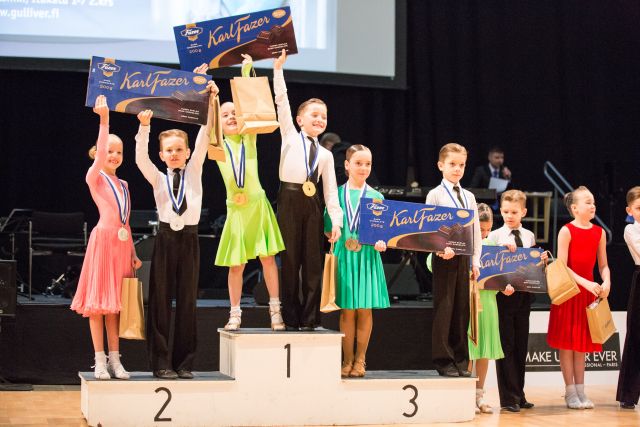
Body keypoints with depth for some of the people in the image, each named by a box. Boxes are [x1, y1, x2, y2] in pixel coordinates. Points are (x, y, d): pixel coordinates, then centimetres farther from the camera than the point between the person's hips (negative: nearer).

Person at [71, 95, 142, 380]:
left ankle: (115, 359, 11)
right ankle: (100, 361, 0)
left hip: (123, 244, 6)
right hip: (103, 240, -6)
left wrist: (133, 253, 15)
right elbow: (100, 156, -21)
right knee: (97, 301, -3)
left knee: (115, 302, 8)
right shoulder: (95, 178, -1)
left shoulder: (123, 185, 17)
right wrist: (104, 120, -27)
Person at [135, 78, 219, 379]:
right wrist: (144, 128, -23)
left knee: (187, 301, 3)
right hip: (166, 238, -1)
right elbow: (141, 158, -10)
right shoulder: (158, 179, 7)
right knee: (160, 301, -1)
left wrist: (210, 102, -10)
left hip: (189, 239, 1)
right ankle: (161, 362, 3)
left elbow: (204, 139, -1)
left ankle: (184, 362, 9)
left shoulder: (193, 173, 9)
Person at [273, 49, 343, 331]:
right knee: (290, 260, -2)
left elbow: (330, 190, 13)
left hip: (313, 204, 3)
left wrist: (336, 221, 3)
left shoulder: (325, 154, 16)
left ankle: (309, 319, 7)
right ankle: (290, 318, 3)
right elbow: (282, 101, 0)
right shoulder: (290, 137, 8)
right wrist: (278, 68, -4)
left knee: (312, 263, 2)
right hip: (290, 200, -3)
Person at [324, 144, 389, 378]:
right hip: (344, 256, 0)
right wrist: (340, 239, -8)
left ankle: (360, 359, 11)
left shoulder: (376, 197, 7)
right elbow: (329, 229, 8)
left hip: (367, 257, 1)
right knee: (347, 310, 1)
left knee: (365, 309, 1)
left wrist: (380, 242, -13)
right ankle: (347, 359, 10)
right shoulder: (337, 194, 6)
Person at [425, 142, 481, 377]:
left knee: (462, 308, 6)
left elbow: (476, 230, 14)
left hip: (463, 257, 5)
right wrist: (442, 249, -22)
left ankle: (461, 360, 12)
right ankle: (443, 360, 2)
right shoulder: (435, 195, -1)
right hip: (444, 257, -5)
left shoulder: (469, 197, 14)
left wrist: (475, 259, 6)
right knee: (444, 308, -4)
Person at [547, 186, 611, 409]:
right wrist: (586, 283, -23)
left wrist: (606, 282, -13)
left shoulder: (599, 232, 5)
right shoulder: (566, 231, -10)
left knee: (582, 343, 10)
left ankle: (580, 391, 15)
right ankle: (570, 392, 6)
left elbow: (603, 265, 8)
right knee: (567, 343, 0)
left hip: (589, 291, 5)